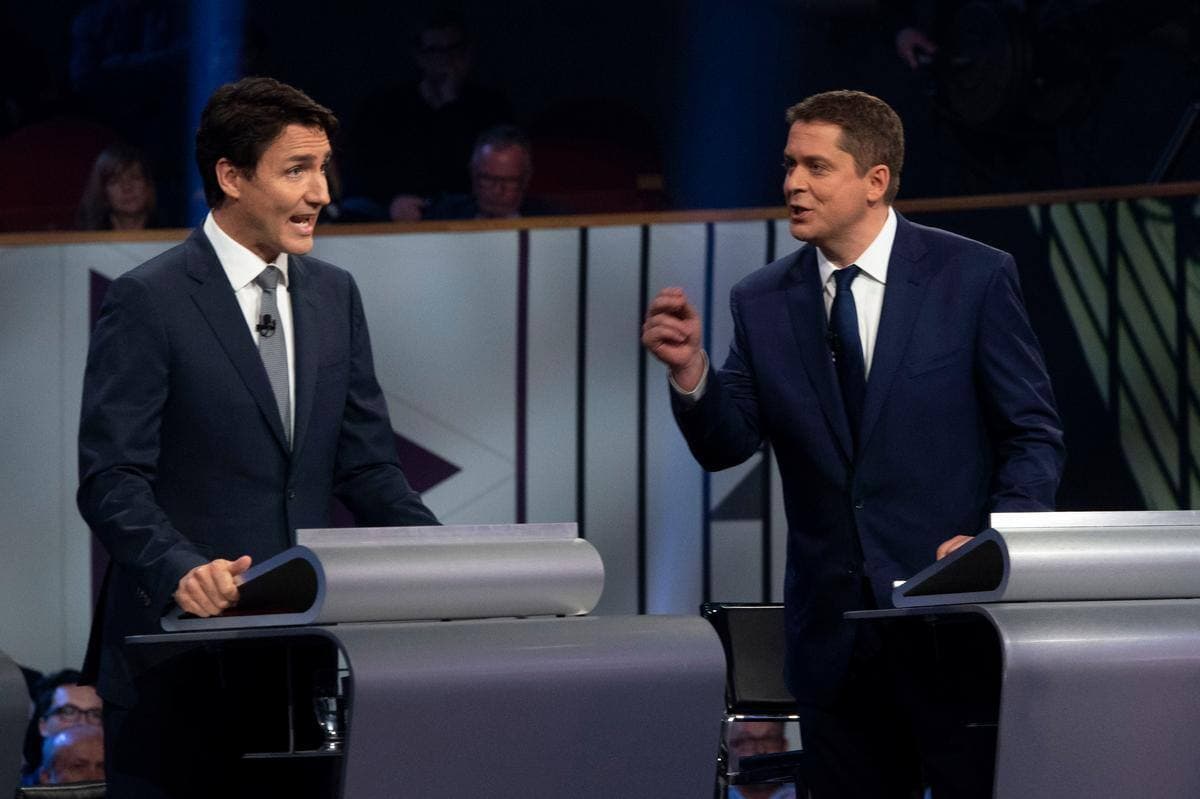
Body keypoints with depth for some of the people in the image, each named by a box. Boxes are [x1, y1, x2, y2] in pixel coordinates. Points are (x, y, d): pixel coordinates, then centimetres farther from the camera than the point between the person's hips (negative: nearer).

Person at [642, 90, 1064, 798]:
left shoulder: (975, 279, -3)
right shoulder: (763, 303, 7)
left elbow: (1035, 436, -2)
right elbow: (726, 445, 1)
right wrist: (689, 368, -17)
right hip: (832, 627, 3)